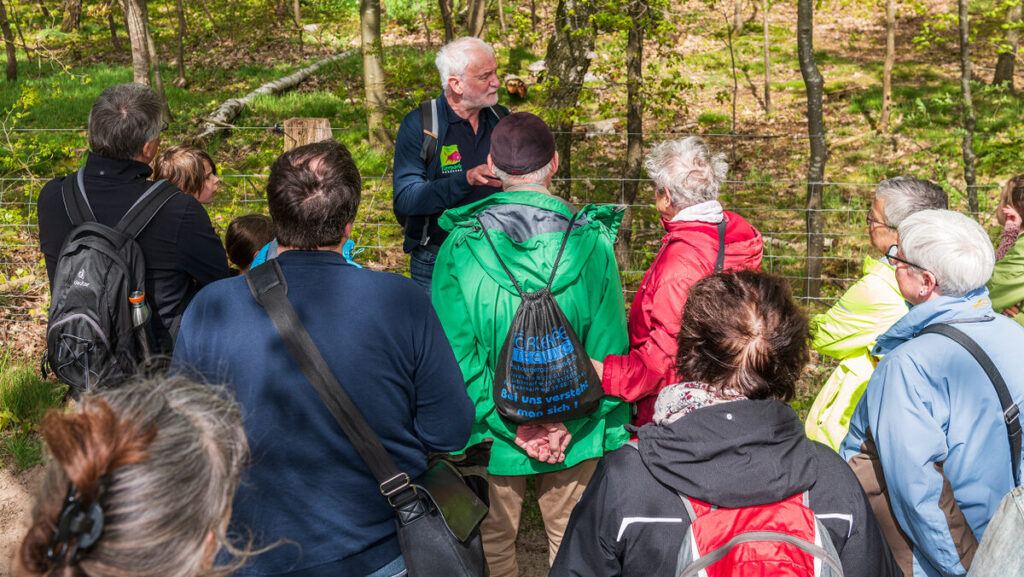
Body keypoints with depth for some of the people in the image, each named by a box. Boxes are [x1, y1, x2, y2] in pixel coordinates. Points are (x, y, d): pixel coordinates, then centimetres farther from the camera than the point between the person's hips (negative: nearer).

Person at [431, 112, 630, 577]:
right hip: (575, 434, 1)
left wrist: (507, 424, -8)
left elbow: (456, 351, -13)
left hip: (493, 433, 0)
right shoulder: (592, 242, -12)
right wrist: (569, 424, -2)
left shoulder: (460, 246, -14)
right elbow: (609, 346, -10)